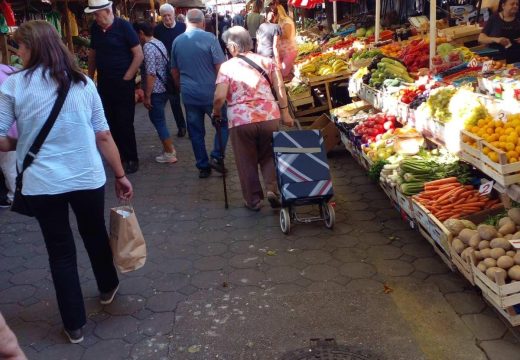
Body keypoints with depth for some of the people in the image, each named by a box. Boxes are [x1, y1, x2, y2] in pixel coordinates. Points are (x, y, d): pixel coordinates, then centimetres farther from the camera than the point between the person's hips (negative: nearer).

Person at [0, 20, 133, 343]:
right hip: (88, 178, 2)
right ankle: (108, 288, 49)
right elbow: (104, 137, 1)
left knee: (61, 251, 12)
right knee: (95, 235, 25)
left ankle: (75, 325, 24)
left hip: (41, 183, -2)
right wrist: (121, 175, 9)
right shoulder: (83, 82, 1)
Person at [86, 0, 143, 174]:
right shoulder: (95, 28, 3)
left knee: (124, 122, -1)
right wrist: (90, 77, 10)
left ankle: (132, 159, 10)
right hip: (103, 82, 5)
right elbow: (92, 53, 15)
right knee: (110, 122, 9)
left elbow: (138, 55, -11)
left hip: (123, 83, -5)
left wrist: (127, 78, -11)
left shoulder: (123, 26, -11)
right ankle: (120, 156, 21)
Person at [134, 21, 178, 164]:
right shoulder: (159, 43, 12)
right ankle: (169, 147, 26)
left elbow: (151, 74, -23)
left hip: (156, 91, -9)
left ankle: (169, 154, 6)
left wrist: (147, 96, -19)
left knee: (158, 121, 0)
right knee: (159, 119, 19)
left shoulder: (148, 47, -17)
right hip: (164, 88, 9)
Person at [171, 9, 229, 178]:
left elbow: (174, 70, 15)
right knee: (223, 123, 14)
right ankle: (216, 157, 3)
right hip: (210, 92, -4)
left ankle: (203, 166, 15)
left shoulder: (177, 41, 6)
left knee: (196, 131, 10)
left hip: (189, 94, 4)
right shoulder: (209, 38, -9)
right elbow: (220, 67, -11)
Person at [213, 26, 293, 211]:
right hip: (269, 117, 3)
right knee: (269, 155, 20)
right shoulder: (267, 61, 6)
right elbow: (280, 89, 0)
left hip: (241, 120, -2)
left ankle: (253, 200, 20)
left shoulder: (227, 67, -3)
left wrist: (216, 112, 9)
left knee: (247, 161, 12)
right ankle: (273, 189, 4)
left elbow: (220, 97, -10)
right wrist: (285, 112, 8)